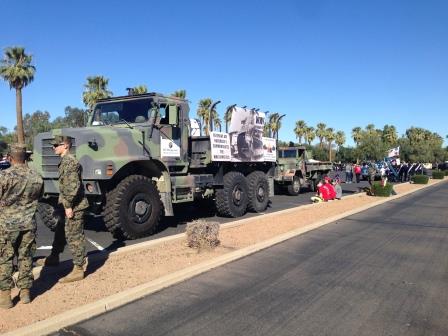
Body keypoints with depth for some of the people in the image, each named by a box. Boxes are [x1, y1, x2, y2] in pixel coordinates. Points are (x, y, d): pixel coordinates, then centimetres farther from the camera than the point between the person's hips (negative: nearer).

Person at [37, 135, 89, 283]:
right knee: (60, 232, 24)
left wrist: (69, 205, -23)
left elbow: (73, 185, -25)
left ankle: (78, 270, 3)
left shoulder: (70, 162, -18)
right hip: (68, 206, 10)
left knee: (74, 237, -4)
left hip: (74, 207, -10)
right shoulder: (65, 161, 15)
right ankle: (54, 258, 42)